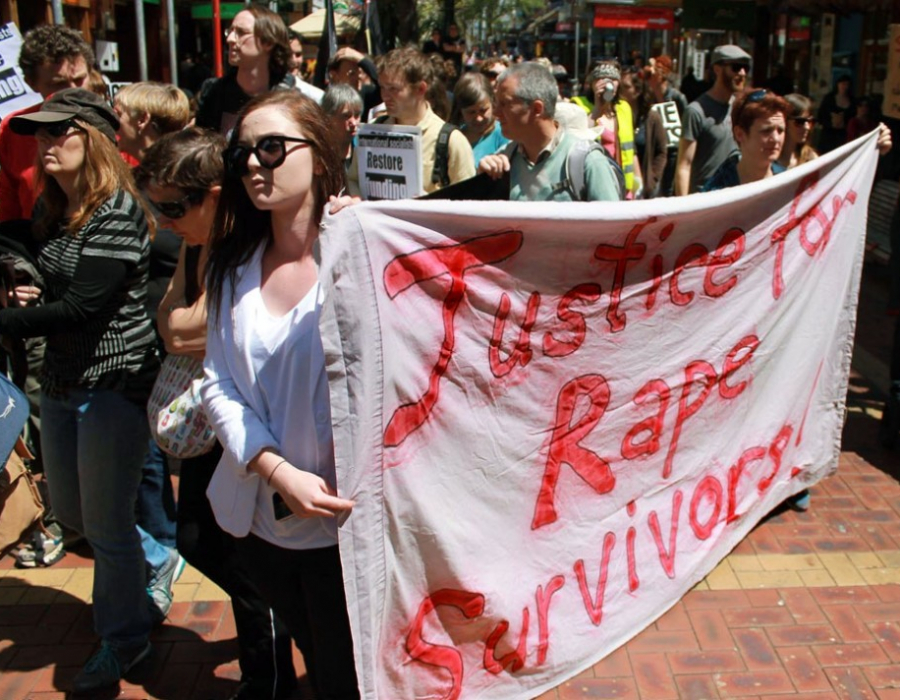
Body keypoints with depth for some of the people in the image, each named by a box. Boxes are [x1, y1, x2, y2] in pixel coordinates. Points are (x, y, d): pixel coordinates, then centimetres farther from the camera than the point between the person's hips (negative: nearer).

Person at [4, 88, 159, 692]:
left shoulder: (118, 212, -17)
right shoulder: (51, 210, 8)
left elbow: (82, 308, -24)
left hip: (113, 381, -9)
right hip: (62, 380, 9)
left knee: (106, 522, 3)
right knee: (71, 510, 21)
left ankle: (125, 638, 23)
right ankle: (145, 560, 47)